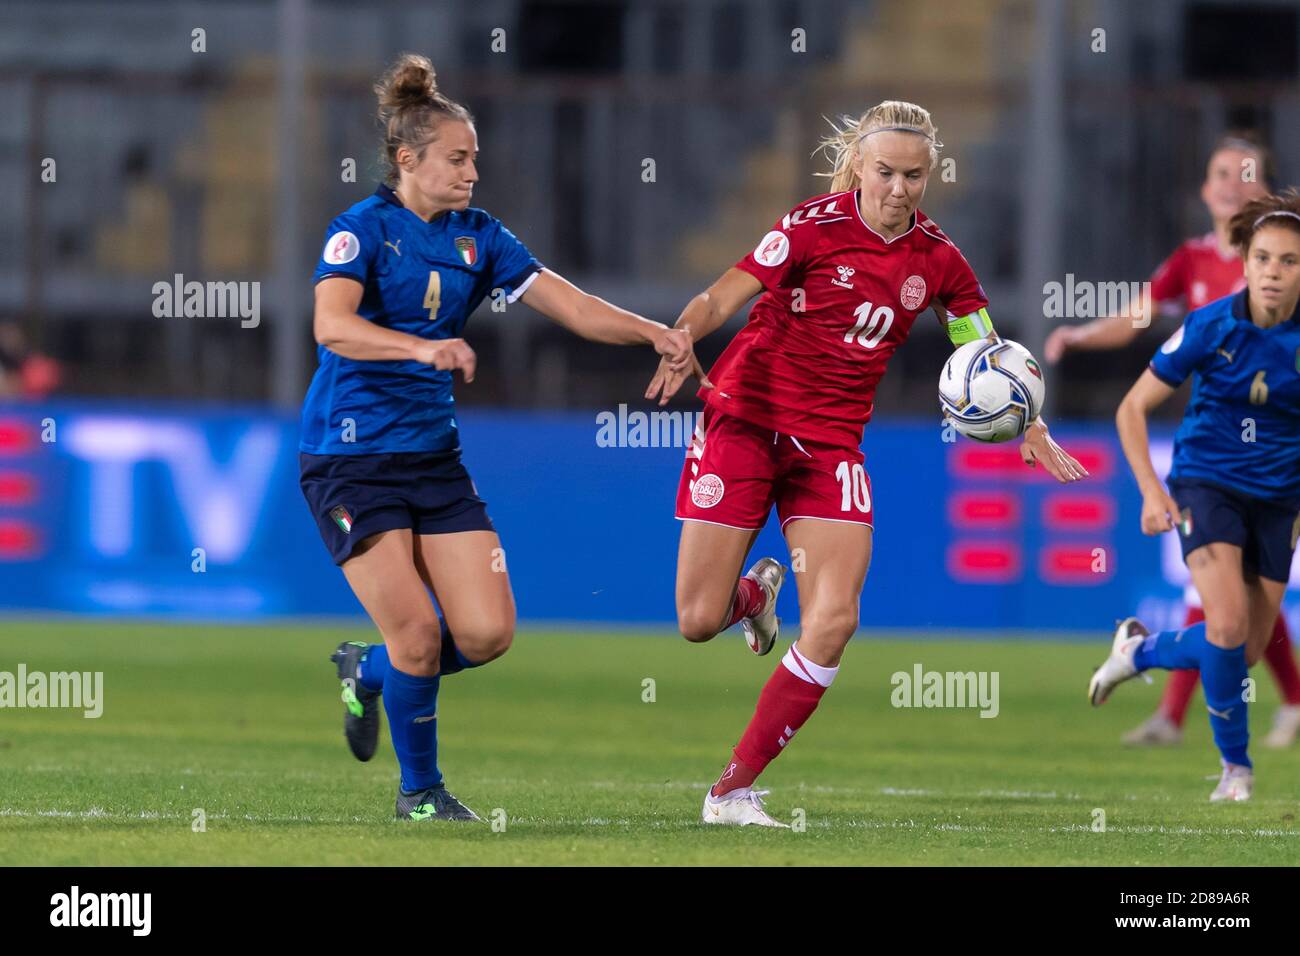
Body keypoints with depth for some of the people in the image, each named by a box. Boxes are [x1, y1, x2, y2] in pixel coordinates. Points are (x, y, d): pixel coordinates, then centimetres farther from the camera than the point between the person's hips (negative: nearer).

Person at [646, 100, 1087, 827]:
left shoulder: (937, 261, 1)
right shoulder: (816, 226, -12)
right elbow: (724, 297, -16)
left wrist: (1031, 431, -1)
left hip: (831, 444, 3)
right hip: (746, 419, -3)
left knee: (834, 623, -12)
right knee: (699, 621, -5)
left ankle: (734, 791, -4)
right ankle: (755, 592, 35)